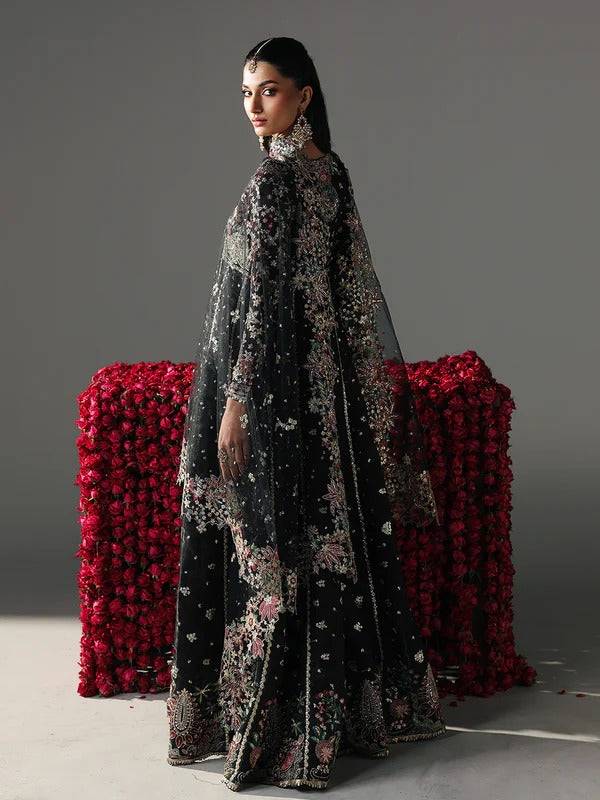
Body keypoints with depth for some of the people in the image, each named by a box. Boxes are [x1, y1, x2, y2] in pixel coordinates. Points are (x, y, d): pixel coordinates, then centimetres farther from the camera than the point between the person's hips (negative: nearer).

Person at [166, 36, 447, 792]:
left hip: (277, 381, -9)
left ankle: (279, 726, 9)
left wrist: (235, 400, -17)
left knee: (272, 547, -1)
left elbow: (264, 297, -18)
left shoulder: (274, 177, -15)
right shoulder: (330, 171, 11)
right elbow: (351, 290, 15)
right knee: (334, 534, 14)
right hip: (327, 380, 9)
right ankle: (363, 699, 25)